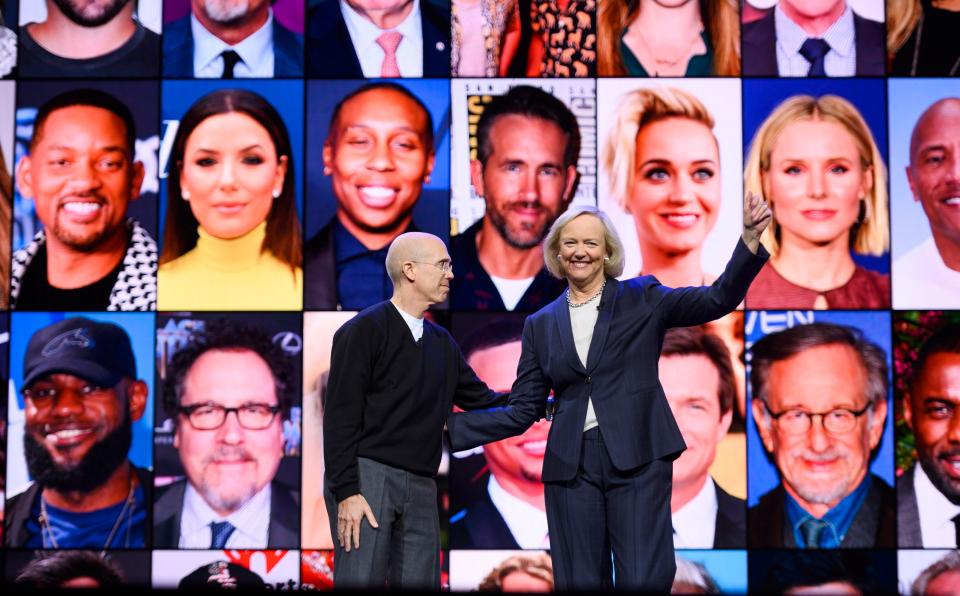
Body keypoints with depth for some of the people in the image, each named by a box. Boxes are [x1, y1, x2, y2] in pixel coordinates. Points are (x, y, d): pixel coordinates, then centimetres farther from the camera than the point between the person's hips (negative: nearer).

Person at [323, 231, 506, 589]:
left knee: (421, 581, 5)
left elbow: (481, 400, 19)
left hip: (420, 487, 7)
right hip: (366, 475, -6)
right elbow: (340, 416, -10)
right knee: (361, 580, -9)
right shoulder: (365, 330, -5)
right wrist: (346, 491, -17)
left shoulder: (442, 344, 16)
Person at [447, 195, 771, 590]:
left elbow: (718, 300, -7)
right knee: (580, 582, 7)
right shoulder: (541, 324, 11)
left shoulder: (641, 299, 5)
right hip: (571, 466, 3)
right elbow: (523, 411, 9)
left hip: (639, 458, -2)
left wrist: (749, 239, -23)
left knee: (644, 581, -7)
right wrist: (448, 424, 0)